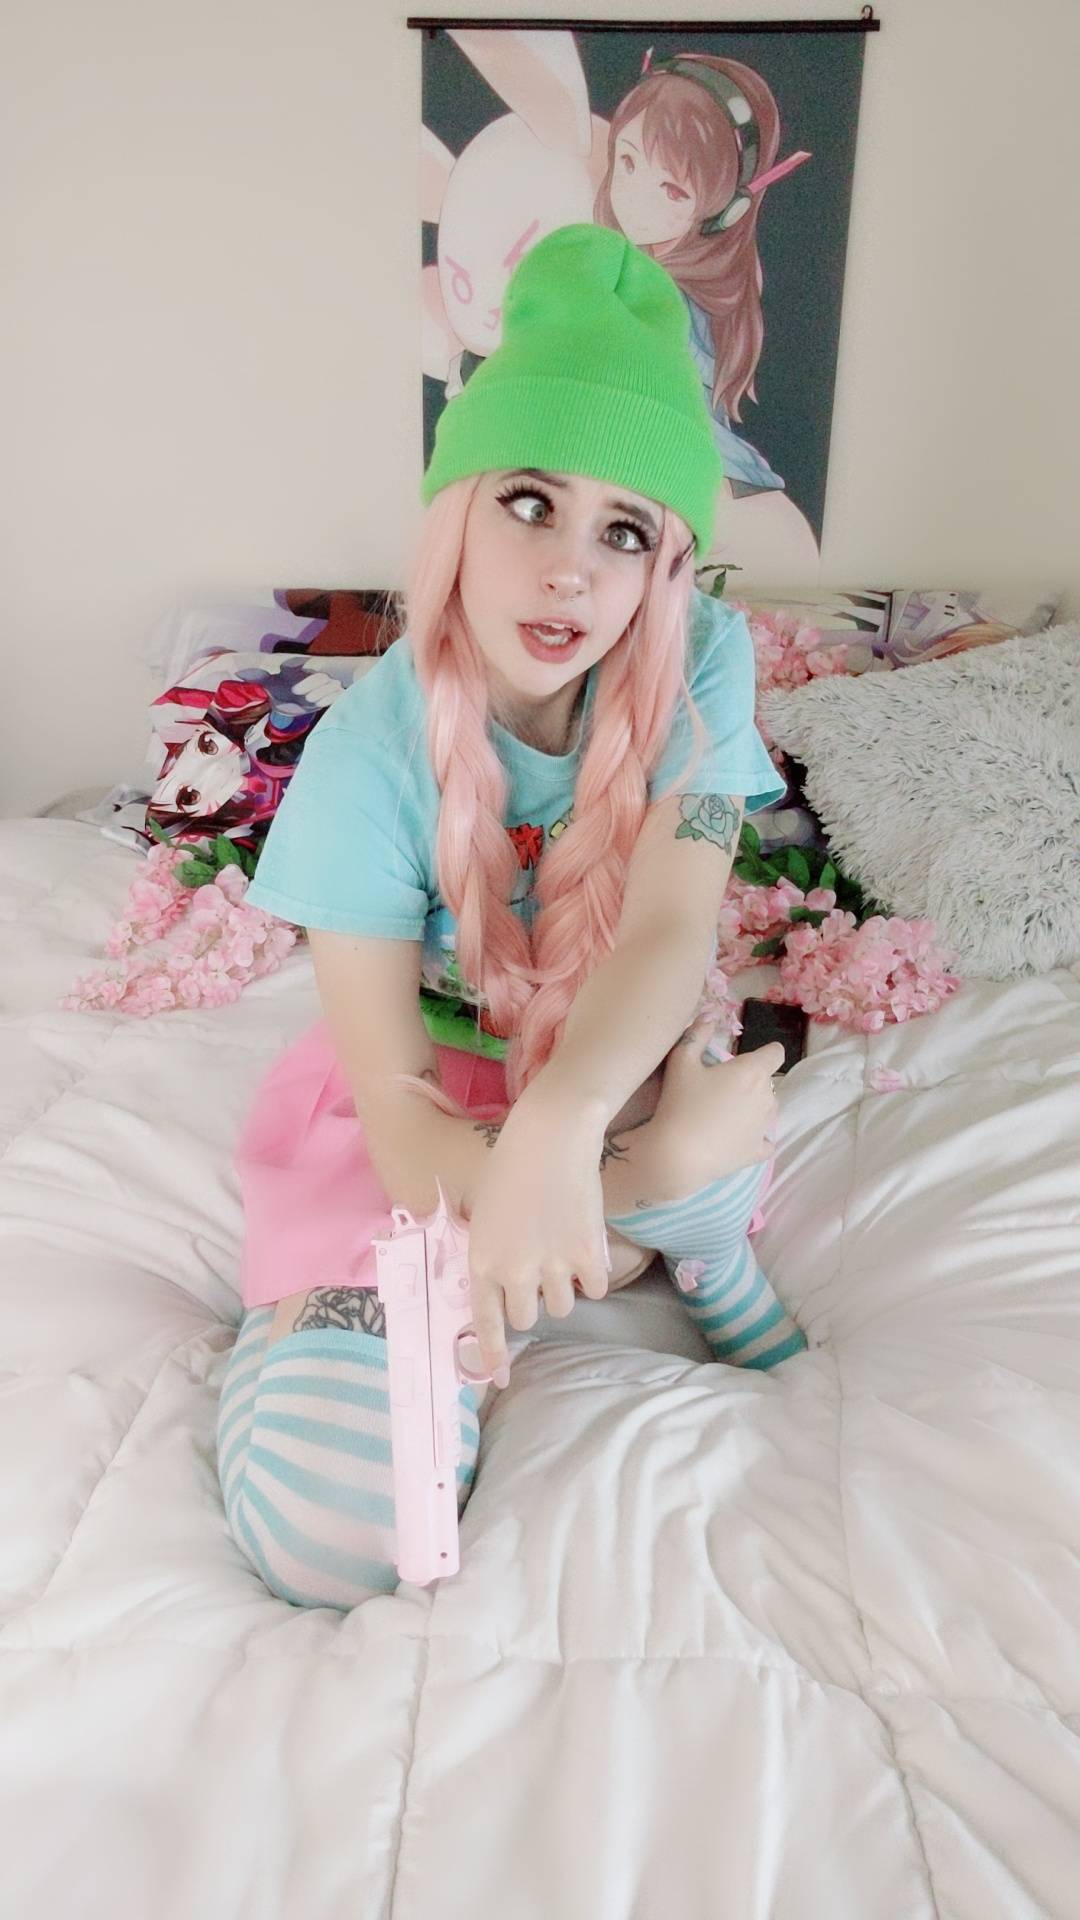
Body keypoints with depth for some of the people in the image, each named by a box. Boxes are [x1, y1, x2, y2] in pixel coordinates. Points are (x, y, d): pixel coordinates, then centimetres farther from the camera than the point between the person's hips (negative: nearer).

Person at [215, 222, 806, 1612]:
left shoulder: (695, 664, -15)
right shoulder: (372, 752, -23)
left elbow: (669, 927, -29)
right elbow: (396, 1104, -21)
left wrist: (559, 1127, -50)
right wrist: (672, 1172, -33)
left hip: (613, 1068, 2)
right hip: (437, 1110, -1)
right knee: (325, 1525, -19)